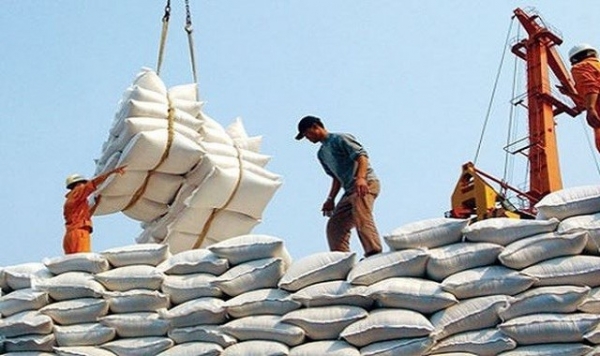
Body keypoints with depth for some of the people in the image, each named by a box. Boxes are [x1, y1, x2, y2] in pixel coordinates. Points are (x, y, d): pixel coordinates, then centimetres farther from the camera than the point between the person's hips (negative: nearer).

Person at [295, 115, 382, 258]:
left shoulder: (340, 139, -1)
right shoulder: (322, 154, 25)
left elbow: (362, 156, -13)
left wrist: (360, 178, -29)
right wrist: (331, 199, 17)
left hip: (366, 183, -9)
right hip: (350, 190, 9)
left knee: (362, 219, -28)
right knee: (334, 226, 2)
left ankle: (374, 254, -37)